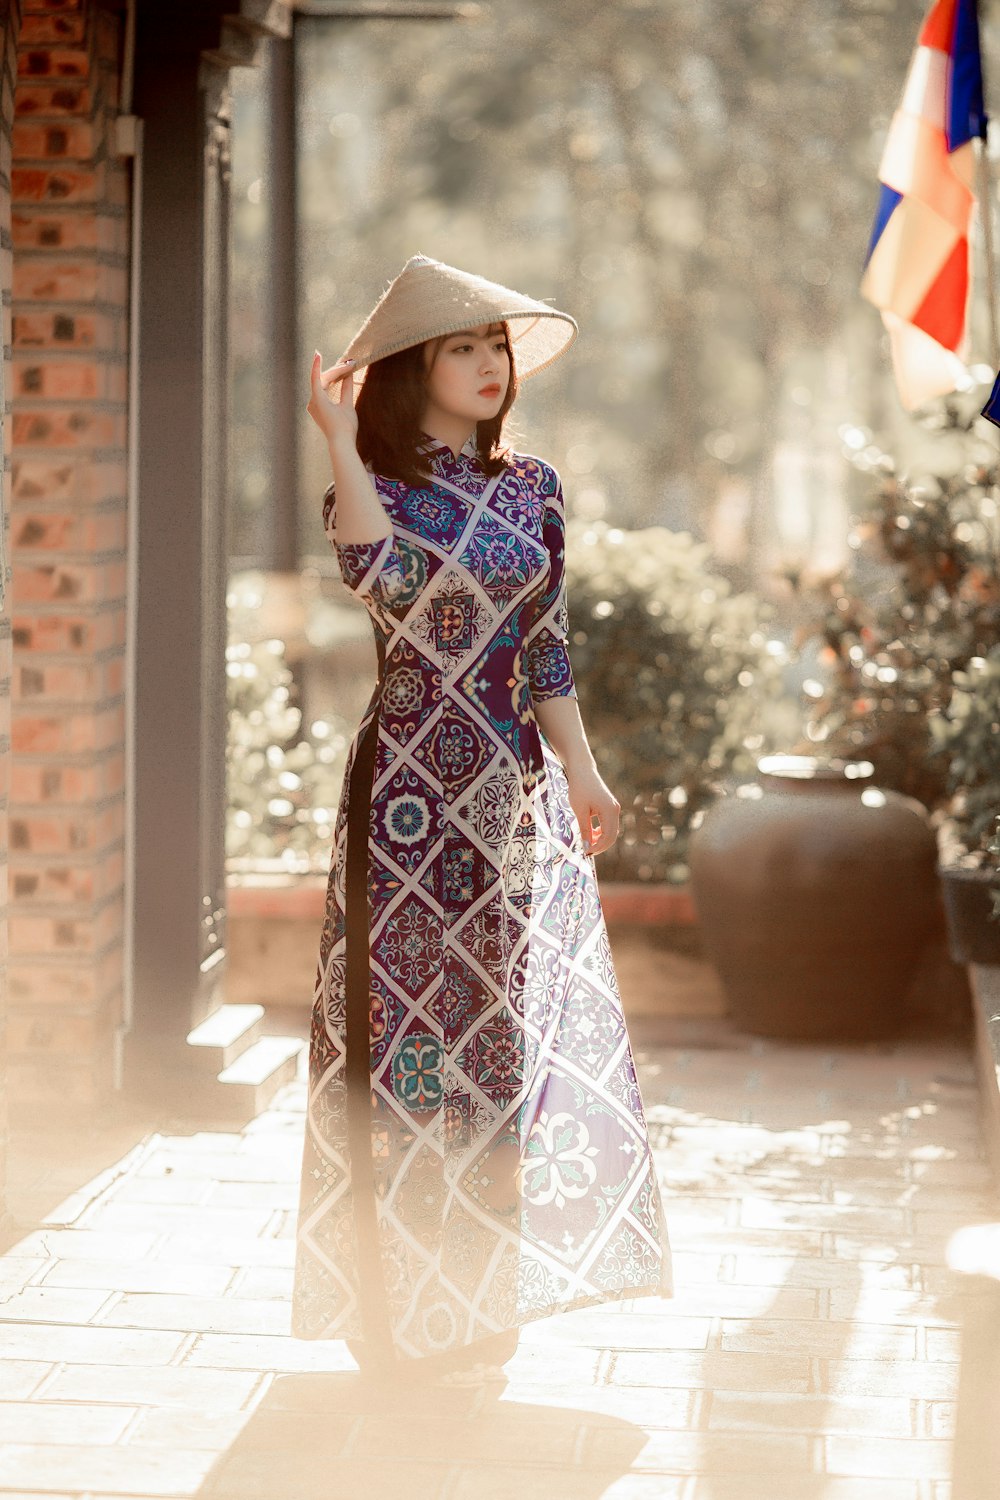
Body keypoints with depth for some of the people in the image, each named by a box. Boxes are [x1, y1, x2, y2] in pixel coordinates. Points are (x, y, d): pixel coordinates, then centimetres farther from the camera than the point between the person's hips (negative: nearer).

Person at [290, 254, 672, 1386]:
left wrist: (581, 775, 5)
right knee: (412, 1018, -1)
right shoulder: (378, 482, -4)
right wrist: (340, 439, -23)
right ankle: (408, 1308, 9)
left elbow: (544, 646, 11)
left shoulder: (532, 488, 10)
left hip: (516, 783, 5)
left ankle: (486, 1290, 19)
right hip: (411, 782, -5)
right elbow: (380, 577, -27)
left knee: (509, 1024, 7)